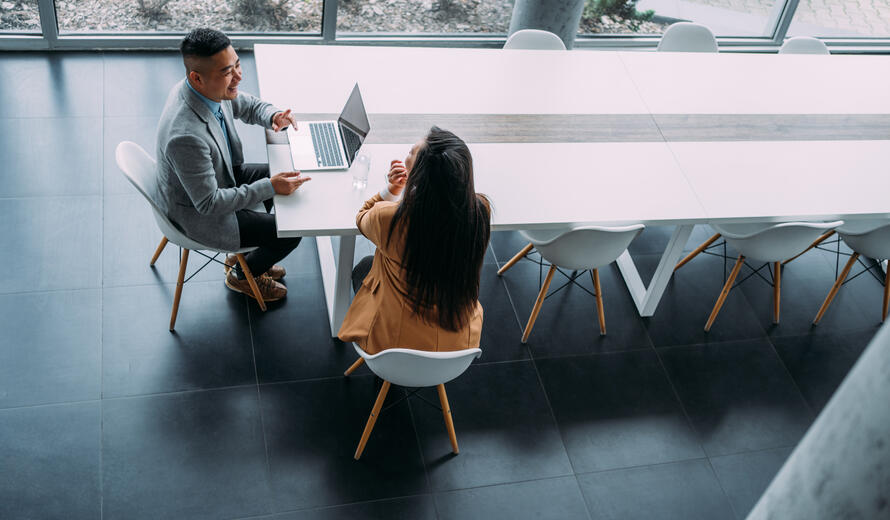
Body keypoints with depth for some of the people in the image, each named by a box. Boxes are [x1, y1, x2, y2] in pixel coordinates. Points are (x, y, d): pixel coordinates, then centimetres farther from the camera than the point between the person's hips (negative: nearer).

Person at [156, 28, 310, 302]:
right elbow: (209, 203, -32)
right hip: (199, 214, -8)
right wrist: (269, 187, -32)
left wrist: (273, 116, -16)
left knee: (286, 181, 15)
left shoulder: (211, 88, -16)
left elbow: (248, 105, 6)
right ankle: (241, 275, 25)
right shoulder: (186, 136, -41)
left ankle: (247, 256, 33)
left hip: (220, 176, 9)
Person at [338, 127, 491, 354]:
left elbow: (362, 219, -2)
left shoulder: (389, 217, -30)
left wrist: (391, 190, -12)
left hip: (395, 342, -3)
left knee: (364, 267, 28)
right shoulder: (480, 211, -21)